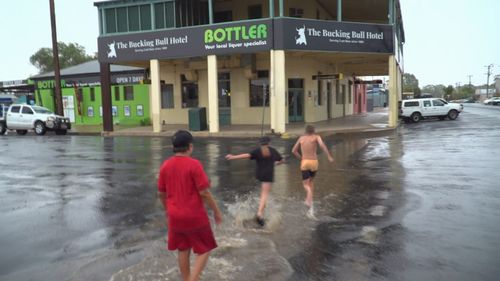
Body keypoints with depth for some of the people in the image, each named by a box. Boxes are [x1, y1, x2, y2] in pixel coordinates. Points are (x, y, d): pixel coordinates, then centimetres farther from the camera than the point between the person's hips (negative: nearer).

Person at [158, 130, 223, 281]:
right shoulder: (194, 164, -17)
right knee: (204, 251, 10)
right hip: (195, 216, -5)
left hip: (175, 216, 6)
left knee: (183, 251, 19)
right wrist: (216, 211, -5)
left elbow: (161, 193, 8)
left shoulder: (165, 165, 0)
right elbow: (204, 193, -17)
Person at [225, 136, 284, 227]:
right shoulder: (273, 151, 5)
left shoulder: (257, 151, 0)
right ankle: (260, 213, -25)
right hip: (268, 175, -2)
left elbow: (247, 155, -18)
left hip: (259, 174, 2)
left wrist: (233, 157, -24)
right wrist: (275, 163, 38)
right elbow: (281, 160, 16)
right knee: (265, 194, -9)